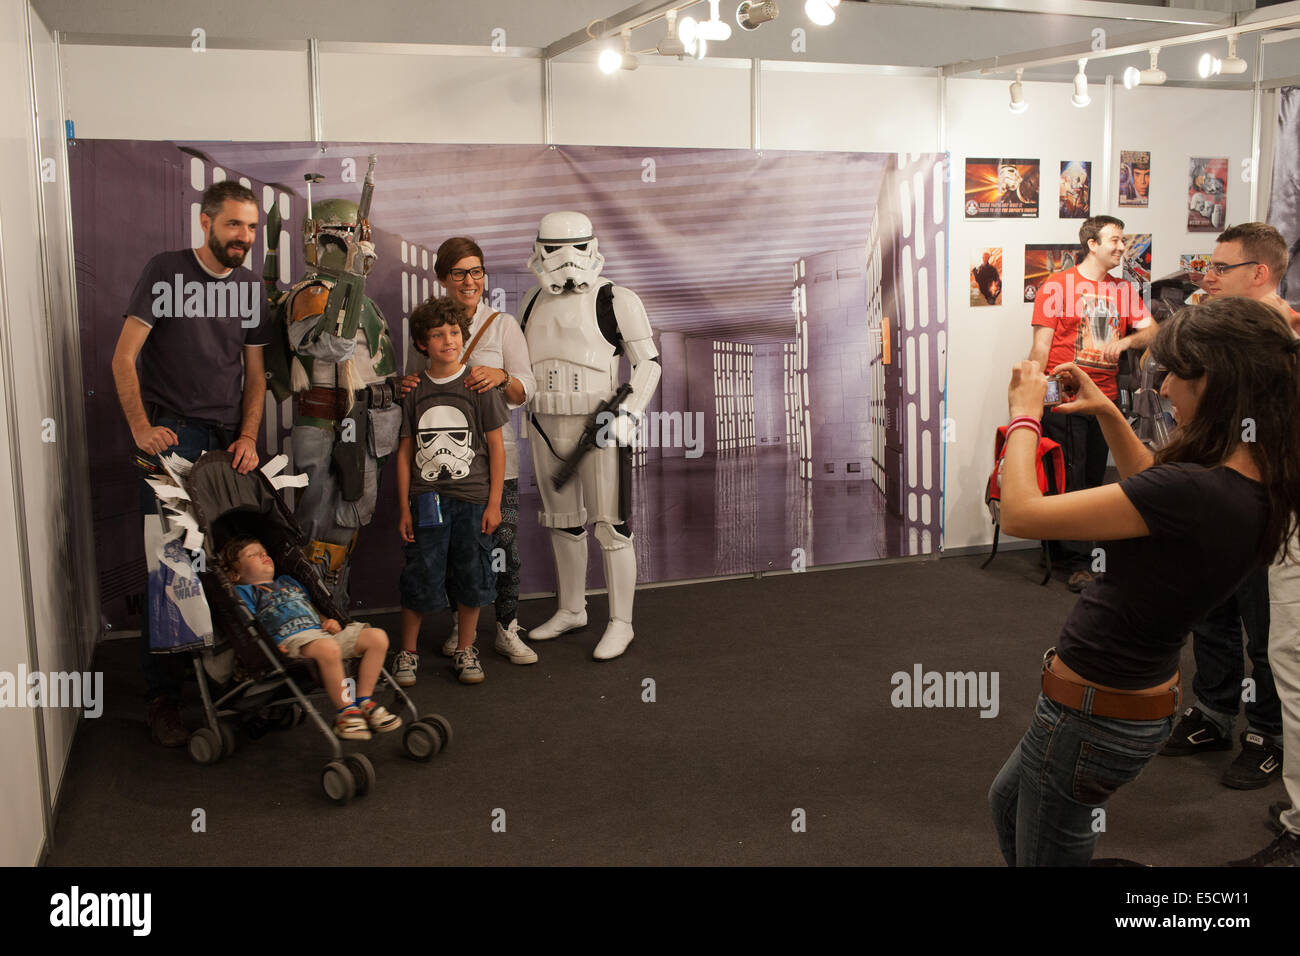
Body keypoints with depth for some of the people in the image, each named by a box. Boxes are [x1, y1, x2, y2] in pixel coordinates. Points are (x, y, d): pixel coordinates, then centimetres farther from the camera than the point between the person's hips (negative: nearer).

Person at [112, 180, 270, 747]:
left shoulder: (250, 290, 14)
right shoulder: (166, 272, -1)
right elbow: (124, 356, -4)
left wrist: (248, 437, 3)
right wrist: (140, 428, -12)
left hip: (229, 442, 5)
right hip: (171, 436, -5)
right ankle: (162, 695, 0)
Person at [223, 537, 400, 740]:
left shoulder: (288, 581, 39)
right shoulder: (243, 592, 17)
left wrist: (329, 621, 17)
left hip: (321, 631, 8)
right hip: (291, 639, -7)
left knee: (377, 637, -11)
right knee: (328, 648, -41)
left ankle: (363, 702, -4)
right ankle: (345, 711, -26)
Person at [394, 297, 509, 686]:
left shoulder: (479, 385, -1)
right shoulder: (413, 391, 3)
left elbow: (496, 447, 1)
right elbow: (405, 451, 7)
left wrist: (494, 503, -3)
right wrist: (404, 508, 3)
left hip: (472, 499, 0)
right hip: (426, 500, 1)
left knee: (471, 577, 6)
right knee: (419, 579, 2)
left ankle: (465, 650, 23)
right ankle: (407, 653, 18)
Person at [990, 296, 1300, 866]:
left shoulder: (1195, 493, -33)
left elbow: (1021, 514, -31)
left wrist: (1025, 414, -15)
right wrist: (1107, 413, 8)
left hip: (1093, 711, -9)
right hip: (1145, 700, 9)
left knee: (1048, 855, 16)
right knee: (1008, 800, 32)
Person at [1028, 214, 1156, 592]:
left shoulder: (1124, 290, 13)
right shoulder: (1056, 286, -3)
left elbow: (1151, 330, 9)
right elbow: (1041, 346, -5)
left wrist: (1125, 340, -12)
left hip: (1105, 398, 6)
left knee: (1094, 478, 9)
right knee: (1070, 479, -3)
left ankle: (1063, 549, 20)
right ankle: (1078, 562, 5)